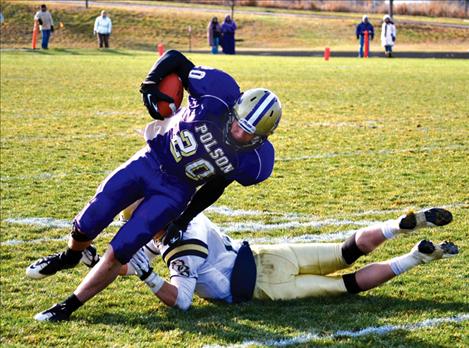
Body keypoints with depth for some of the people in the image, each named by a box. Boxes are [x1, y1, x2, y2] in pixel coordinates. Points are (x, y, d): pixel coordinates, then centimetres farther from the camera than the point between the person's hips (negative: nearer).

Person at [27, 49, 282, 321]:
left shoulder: (254, 160, -21)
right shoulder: (220, 94, -28)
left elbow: (215, 187, -2)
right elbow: (175, 59, -14)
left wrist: (185, 219, 1)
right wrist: (150, 86, -28)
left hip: (174, 192, -1)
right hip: (150, 161, 1)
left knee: (120, 252, -11)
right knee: (85, 227, 3)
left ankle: (71, 305, 8)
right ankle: (71, 256, 40)